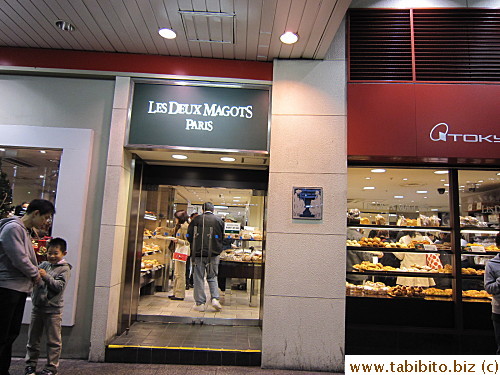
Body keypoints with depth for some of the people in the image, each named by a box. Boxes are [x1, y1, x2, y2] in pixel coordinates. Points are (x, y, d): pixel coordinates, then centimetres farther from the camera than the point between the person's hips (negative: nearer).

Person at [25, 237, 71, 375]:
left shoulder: (64, 269, -7)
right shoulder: (44, 264, 7)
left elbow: (60, 286, -16)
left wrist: (46, 276, -22)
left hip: (53, 309, -5)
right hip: (37, 306, 5)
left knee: (53, 340, 4)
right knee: (33, 338, 15)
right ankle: (31, 364, 30)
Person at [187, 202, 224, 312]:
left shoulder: (196, 219, 0)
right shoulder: (219, 220, 2)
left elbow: (189, 236, 2)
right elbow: (222, 237, 4)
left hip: (198, 253, -1)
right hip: (213, 253, 1)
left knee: (199, 278, 7)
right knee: (212, 277, 14)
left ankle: (200, 303, 9)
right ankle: (215, 298, -1)